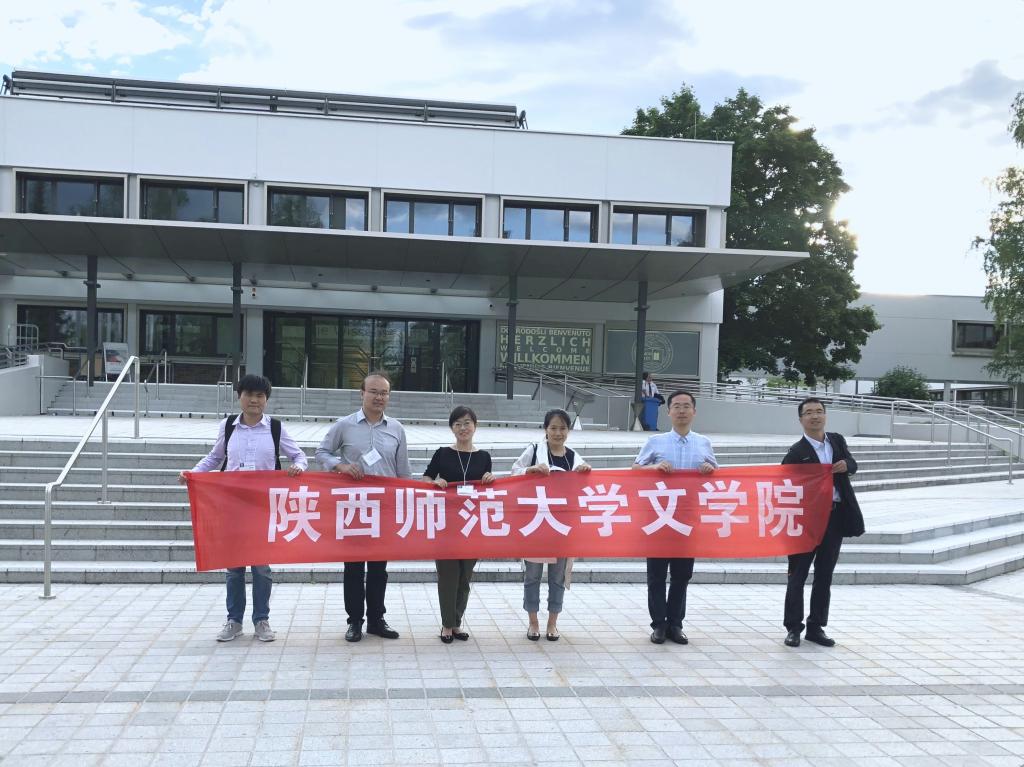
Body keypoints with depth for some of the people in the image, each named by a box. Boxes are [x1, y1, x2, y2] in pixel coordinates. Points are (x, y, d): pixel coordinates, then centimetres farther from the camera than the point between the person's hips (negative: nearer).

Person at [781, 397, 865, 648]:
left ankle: (816, 627, 22)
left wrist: (846, 465, -17)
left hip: (835, 517, 5)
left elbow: (852, 465, 7)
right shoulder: (796, 451, -9)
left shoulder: (837, 440, 9)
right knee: (798, 575, 3)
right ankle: (793, 627, 12)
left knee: (824, 576, 12)